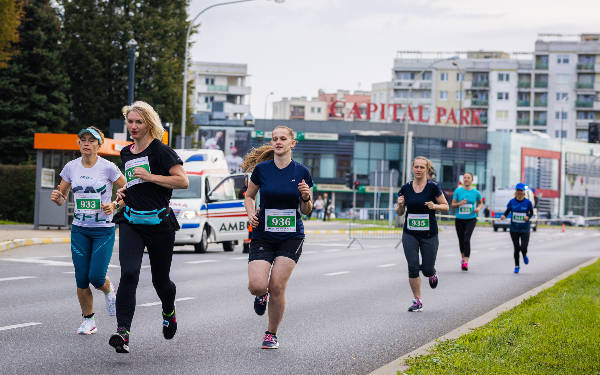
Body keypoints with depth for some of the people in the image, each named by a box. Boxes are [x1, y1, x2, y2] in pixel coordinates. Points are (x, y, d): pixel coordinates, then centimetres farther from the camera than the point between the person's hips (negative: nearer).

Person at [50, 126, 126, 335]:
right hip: (79, 230, 3)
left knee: (96, 277, -11)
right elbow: (62, 199, 10)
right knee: (81, 279, -1)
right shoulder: (71, 167, 2)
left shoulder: (108, 168, -8)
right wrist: (57, 197, -13)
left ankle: (109, 292, 25)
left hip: (104, 229, -3)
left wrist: (114, 205, -18)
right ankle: (88, 321, 16)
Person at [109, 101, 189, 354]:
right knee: (129, 273, -16)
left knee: (160, 279, 8)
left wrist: (149, 176, -19)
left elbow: (183, 181, -14)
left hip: (159, 222, -4)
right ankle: (123, 332, -23)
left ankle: (169, 312, 42)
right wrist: (124, 190, 11)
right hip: (131, 221, 4)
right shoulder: (126, 153, 15)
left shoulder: (160, 150, -6)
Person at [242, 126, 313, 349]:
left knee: (277, 286, -9)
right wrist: (251, 213, -3)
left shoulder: (301, 172, 1)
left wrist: (306, 197, -13)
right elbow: (249, 196, 16)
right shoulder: (261, 169, 0)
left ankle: (272, 334, 12)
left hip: (291, 237, 0)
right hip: (263, 236, 0)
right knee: (257, 286, -15)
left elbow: (306, 210, 8)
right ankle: (262, 295, 25)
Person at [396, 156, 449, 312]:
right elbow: (399, 213, 10)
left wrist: (435, 206, -19)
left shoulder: (433, 187, -7)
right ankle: (417, 301, 6)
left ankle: (432, 273, 38)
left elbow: (446, 206, 1)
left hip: (429, 234, -2)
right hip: (410, 234, 2)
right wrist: (400, 205, -12)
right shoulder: (406, 188, 1)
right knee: (413, 267, -6)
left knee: (427, 270, 0)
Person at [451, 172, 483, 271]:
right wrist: (460, 203, -17)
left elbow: (480, 203, 18)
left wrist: (478, 208, -4)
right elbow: (453, 205, 3)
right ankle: (463, 257, 36)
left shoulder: (476, 192, 2)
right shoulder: (458, 191, 2)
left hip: (471, 219, -2)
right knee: (461, 240, 10)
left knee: (467, 239, -19)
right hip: (459, 219, 2)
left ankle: (466, 262, -23)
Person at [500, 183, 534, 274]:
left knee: (523, 248, -10)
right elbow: (507, 211, 4)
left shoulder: (528, 202, -5)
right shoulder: (512, 201, -1)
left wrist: (528, 217, -16)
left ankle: (524, 255, 28)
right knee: (516, 248, 3)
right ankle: (517, 266, 21)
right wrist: (504, 216, -18)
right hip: (514, 229, 1)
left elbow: (531, 213, 5)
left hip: (525, 229, -1)